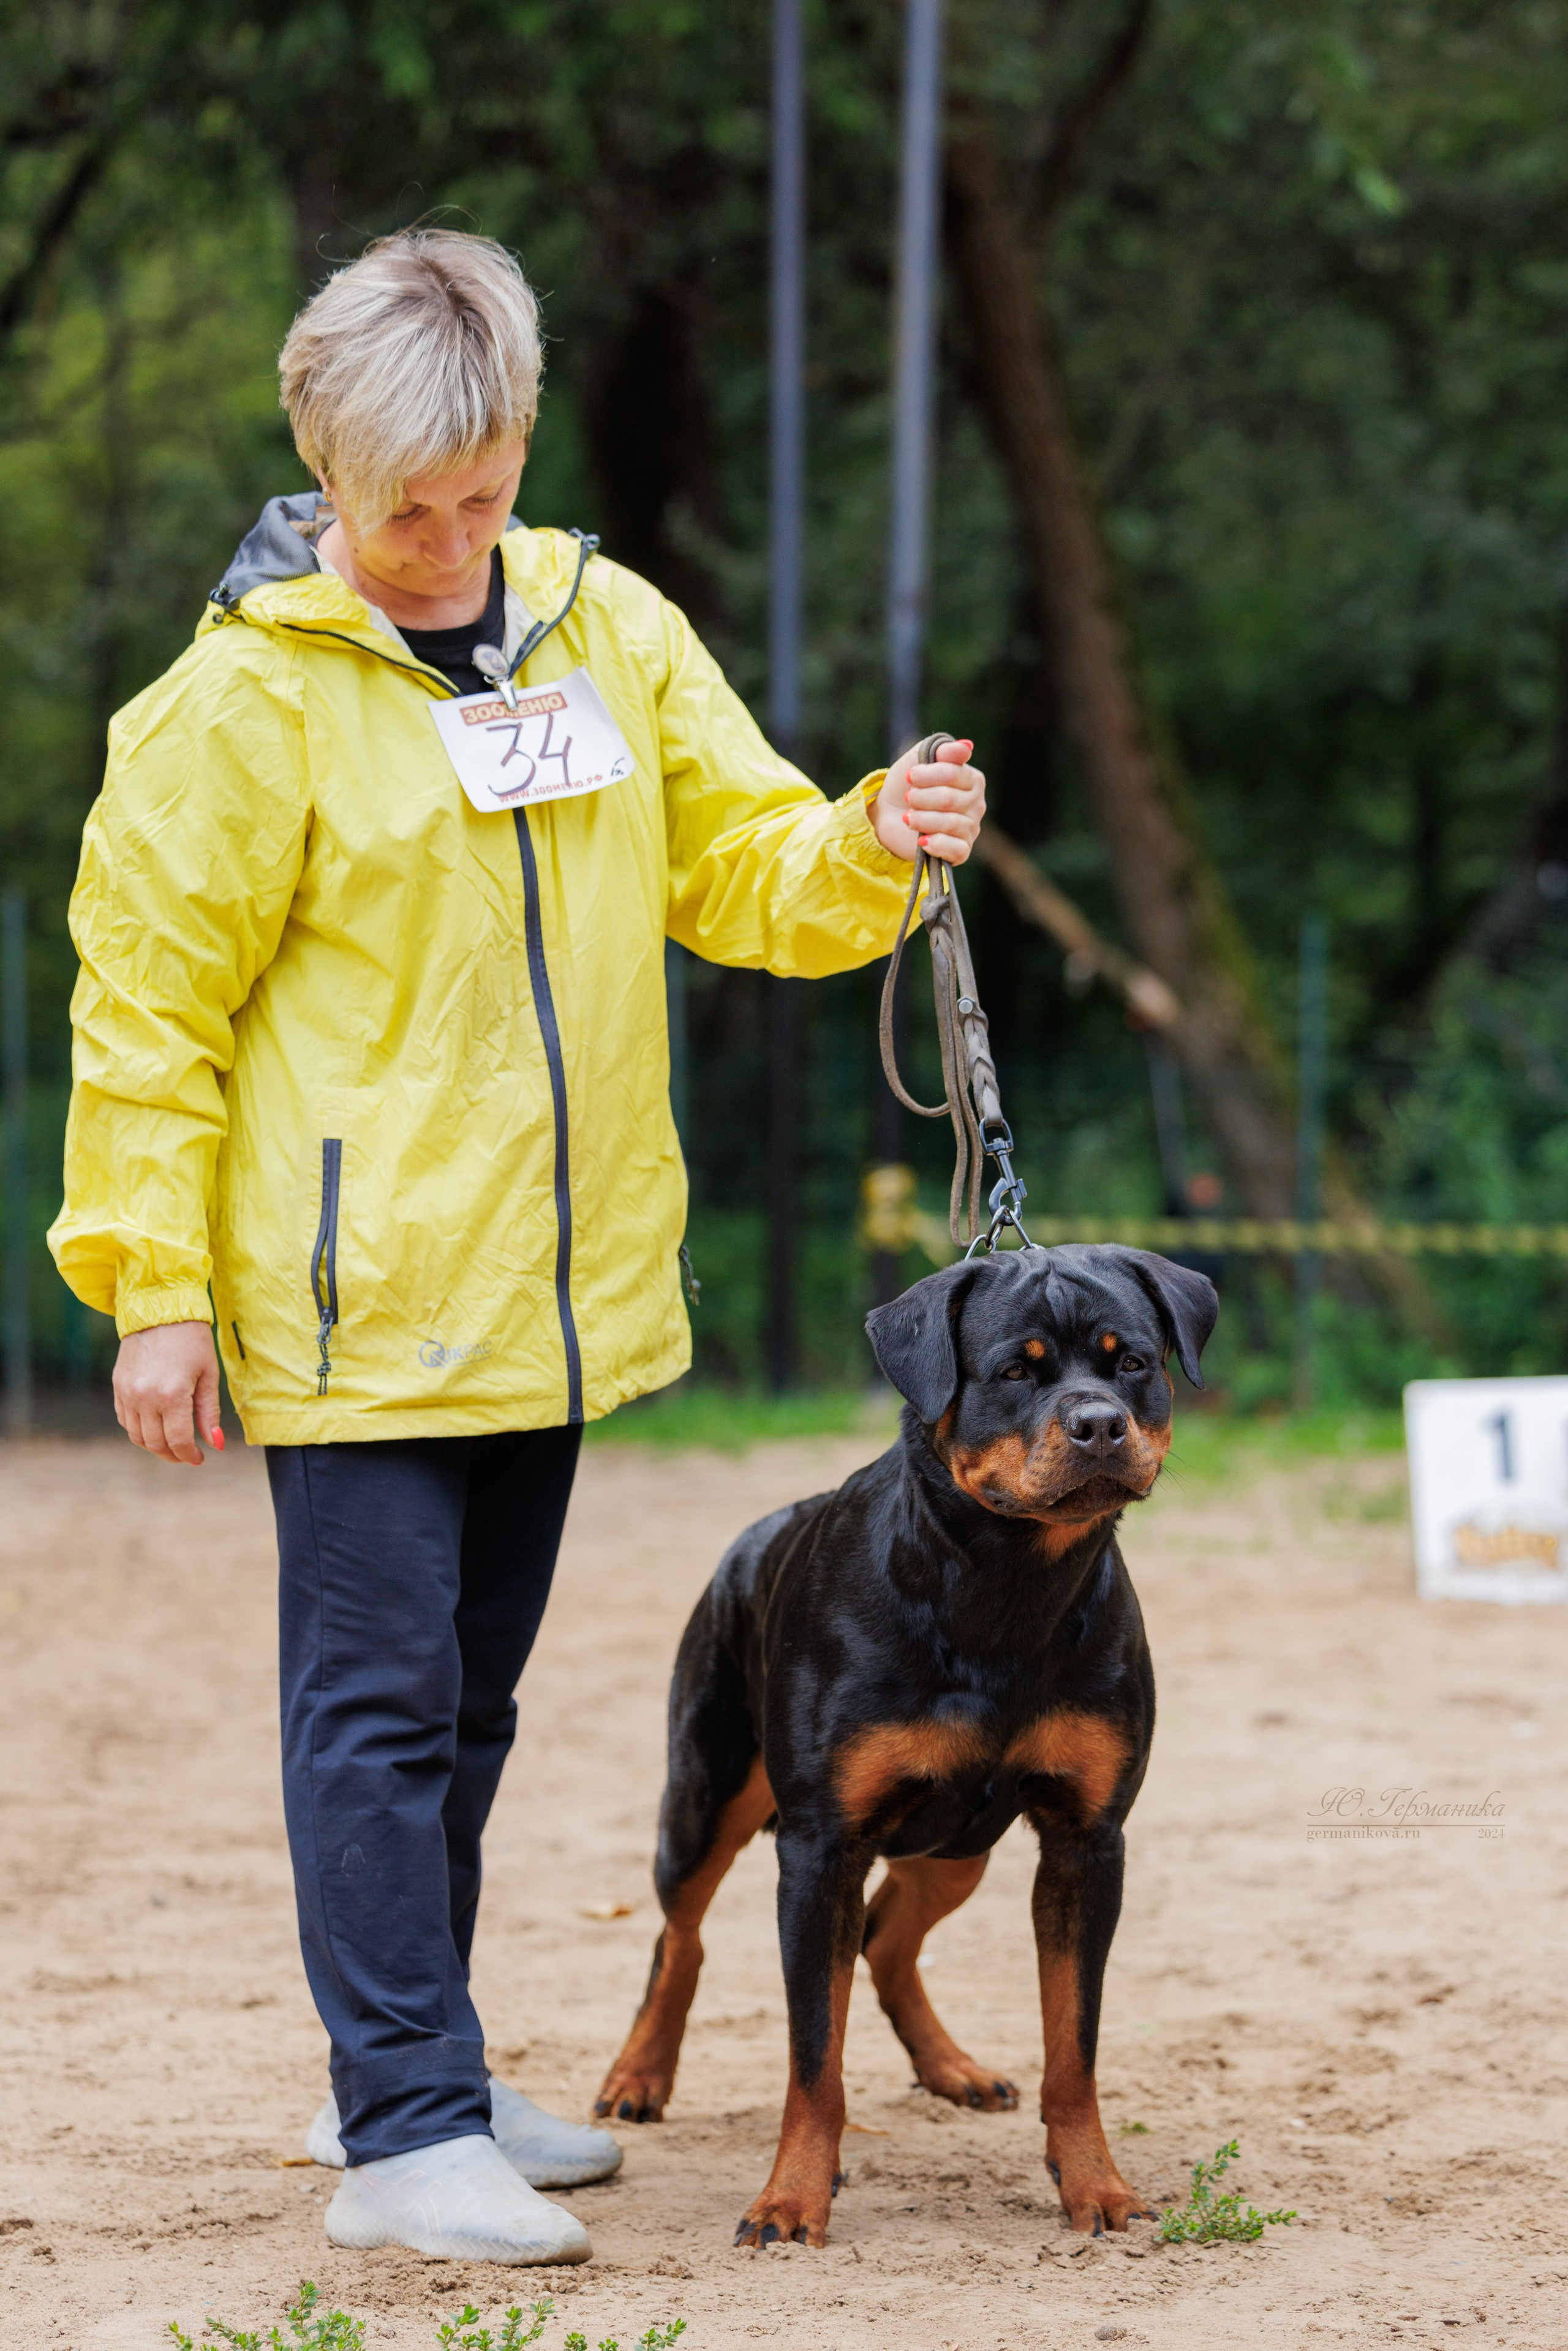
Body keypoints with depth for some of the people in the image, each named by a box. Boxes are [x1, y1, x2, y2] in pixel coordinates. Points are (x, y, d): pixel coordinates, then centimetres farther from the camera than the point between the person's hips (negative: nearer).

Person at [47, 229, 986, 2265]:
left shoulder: (614, 632, 7)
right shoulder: (245, 696, -10)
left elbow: (743, 868, 11)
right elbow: (146, 1002, -7)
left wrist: (874, 844, -11)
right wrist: (153, 1284, -11)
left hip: (555, 1292, 6)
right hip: (354, 1307, -6)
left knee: (467, 1699, 16)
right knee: (381, 1702, -5)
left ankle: (411, 2074, 28)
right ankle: (405, 2136, -1)